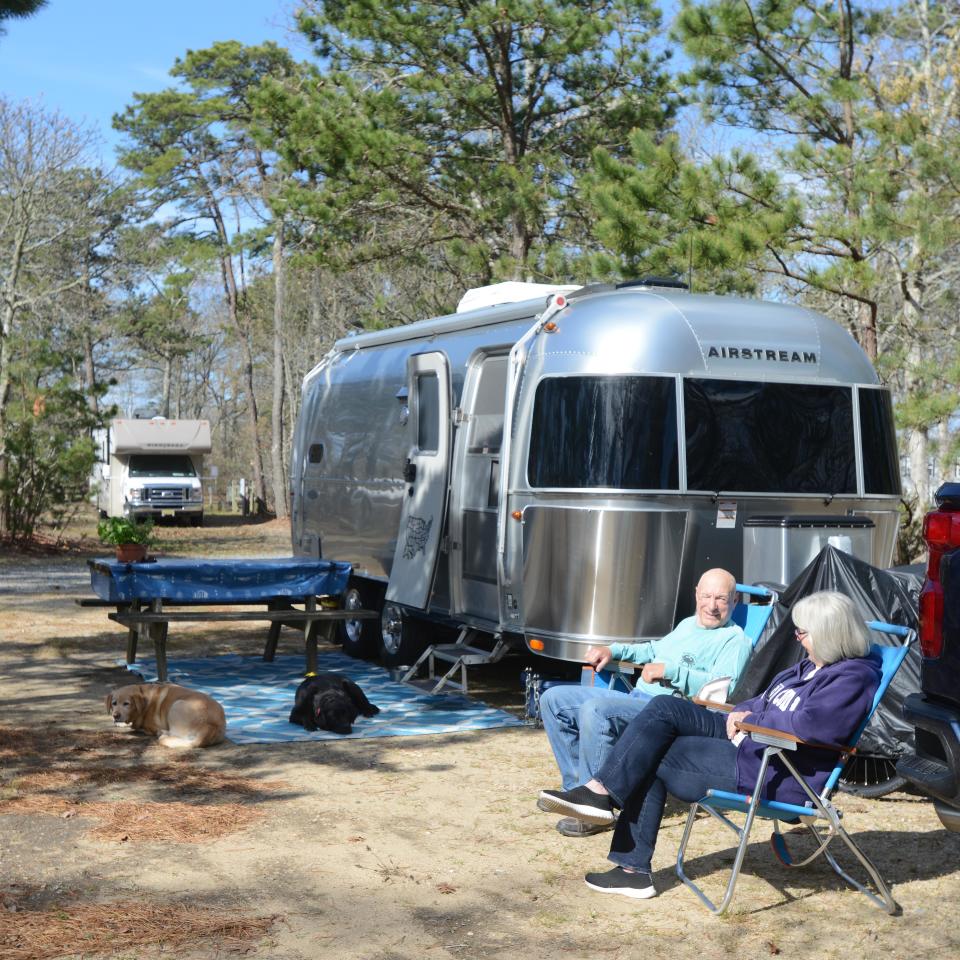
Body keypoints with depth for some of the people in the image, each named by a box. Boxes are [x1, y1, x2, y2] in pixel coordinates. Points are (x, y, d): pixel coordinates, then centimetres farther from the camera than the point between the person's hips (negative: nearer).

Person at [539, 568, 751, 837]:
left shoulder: (734, 640, -3)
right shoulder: (688, 624, 25)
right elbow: (655, 649, 41)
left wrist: (670, 670, -25)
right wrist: (614, 650, 25)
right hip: (635, 699, 10)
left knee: (595, 710, -34)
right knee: (554, 699, 4)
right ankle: (577, 786, 5)